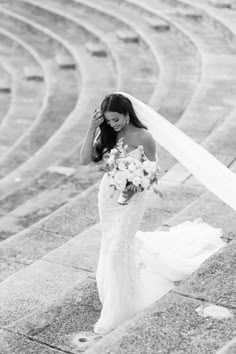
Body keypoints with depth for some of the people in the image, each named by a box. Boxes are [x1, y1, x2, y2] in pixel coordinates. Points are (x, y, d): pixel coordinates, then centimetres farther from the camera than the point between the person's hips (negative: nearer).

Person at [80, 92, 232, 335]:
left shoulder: (143, 137, -17)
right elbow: (85, 160, -9)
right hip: (108, 194, 6)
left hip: (132, 198, -6)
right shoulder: (108, 135, -3)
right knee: (111, 241, 19)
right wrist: (91, 129, -18)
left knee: (117, 252, -7)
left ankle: (116, 313, 8)